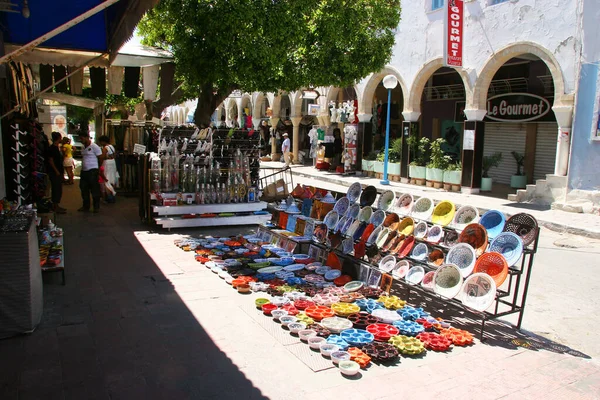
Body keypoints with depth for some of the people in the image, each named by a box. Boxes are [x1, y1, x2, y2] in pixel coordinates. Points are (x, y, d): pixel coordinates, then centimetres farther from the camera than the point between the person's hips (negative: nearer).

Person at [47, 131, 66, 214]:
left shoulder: (58, 147, 15)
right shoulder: (52, 148, -13)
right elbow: (50, 161, -17)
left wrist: (62, 171, 19)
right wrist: (56, 171, -18)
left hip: (59, 172, 10)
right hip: (54, 172, -10)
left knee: (58, 189, 13)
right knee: (56, 189, -7)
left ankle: (56, 206, 20)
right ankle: (55, 207, -3)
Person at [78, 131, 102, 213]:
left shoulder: (94, 147, -10)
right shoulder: (84, 147, 14)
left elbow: (100, 159, -7)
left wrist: (98, 169, 2)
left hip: (92, 171, -8)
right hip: (84, 171, 8)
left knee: (94, 189, -2)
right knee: (84, 189, 12)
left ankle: (96, 207, 6)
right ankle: (86, 206, 22)